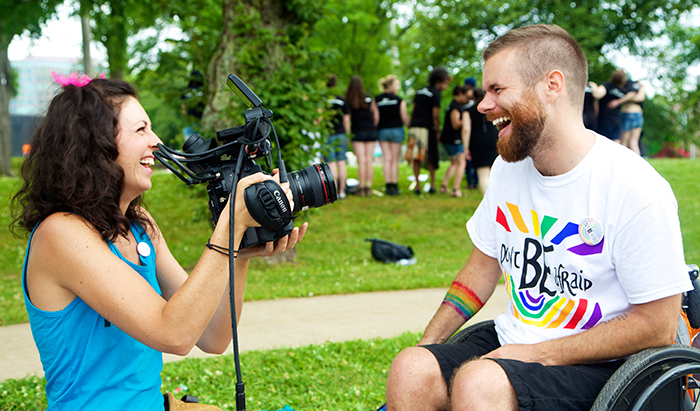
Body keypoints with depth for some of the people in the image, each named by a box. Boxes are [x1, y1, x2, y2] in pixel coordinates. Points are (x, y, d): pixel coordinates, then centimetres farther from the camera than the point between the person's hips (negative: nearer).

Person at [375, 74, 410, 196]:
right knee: (395, 159, 4)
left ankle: (388, 186, 2)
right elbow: (405, 119, -3)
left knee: (387, 158, 6)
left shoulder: (376, 100, 2)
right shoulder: (399, 100, -6)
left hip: (382, 131, 3)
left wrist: (375, 131, 11)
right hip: (396, 130, -3)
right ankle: (395, 187, 4)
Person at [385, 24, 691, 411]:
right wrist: (428, 343, 5)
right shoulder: (509, 166, 6)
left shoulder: (635, 190, -17)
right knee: (409, 371, -19)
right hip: (511, 341, 6)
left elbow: (657, 325, -15)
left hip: (595, 366, -6)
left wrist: (541, 354, -18)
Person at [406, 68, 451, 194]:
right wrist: (438, 132, -4)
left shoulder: (420, 91, 18)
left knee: (416, 158, 4)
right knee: (431, 158, 5)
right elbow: (435, 115, -10)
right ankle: (432, 185, 7)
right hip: (427, 127, -5)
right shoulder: (436, 94, -4)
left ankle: (417, 185, 2)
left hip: (414, 127, 6)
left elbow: (413, 111, 16)